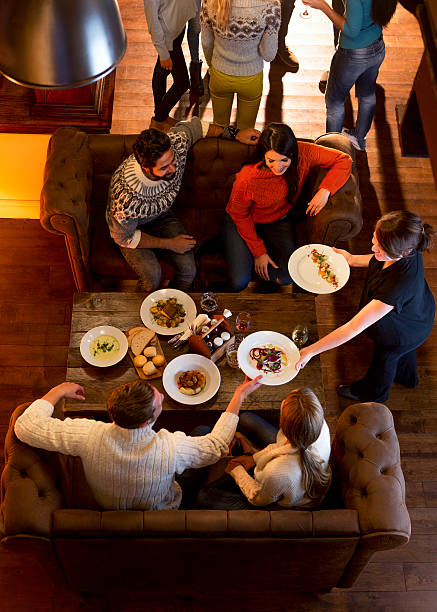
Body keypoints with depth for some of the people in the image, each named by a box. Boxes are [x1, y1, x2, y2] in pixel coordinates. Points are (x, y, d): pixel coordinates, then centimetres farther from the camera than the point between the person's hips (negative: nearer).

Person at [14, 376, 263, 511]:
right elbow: (217, 446, -23)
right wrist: (239, 397, -16)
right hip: (161, 511, -2)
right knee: (202, 433, 17)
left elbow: (25, 426, -30)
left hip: (108, 508, 2)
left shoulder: (89, 436, -40)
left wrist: (58, 391, -16)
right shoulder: (172, 449, -44)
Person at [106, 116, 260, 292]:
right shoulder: (126, 194, -40)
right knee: (152, 276, -29)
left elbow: (193, 125, -3)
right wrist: (169, 244, -20)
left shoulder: (176, 145, -28)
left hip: (162, 216, 4)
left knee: (188, 268, -17)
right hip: (131, 228, -4)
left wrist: (235, 135, -2)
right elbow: (124, 238, -22)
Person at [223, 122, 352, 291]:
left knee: (288, 277, -15)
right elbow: (239, 215, -16)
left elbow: (344, 160, -14)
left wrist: (325, 190, -30)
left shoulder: (303, 153, -27)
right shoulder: (247, 179, -34)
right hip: (244, 222, -3)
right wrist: (259, 252, -13)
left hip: (279, 221, 3)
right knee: (239, 283, -15)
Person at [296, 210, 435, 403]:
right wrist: (353, 259, -9)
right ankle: (406, 376, 72)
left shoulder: (398, 286, -52)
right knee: (402, 351, 38)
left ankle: (372, 393, 63)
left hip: (404, 331, -6)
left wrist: (310, 351, -40)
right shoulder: (407, 250, -31)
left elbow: (353, 328, -46)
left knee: (384, 358, 28)